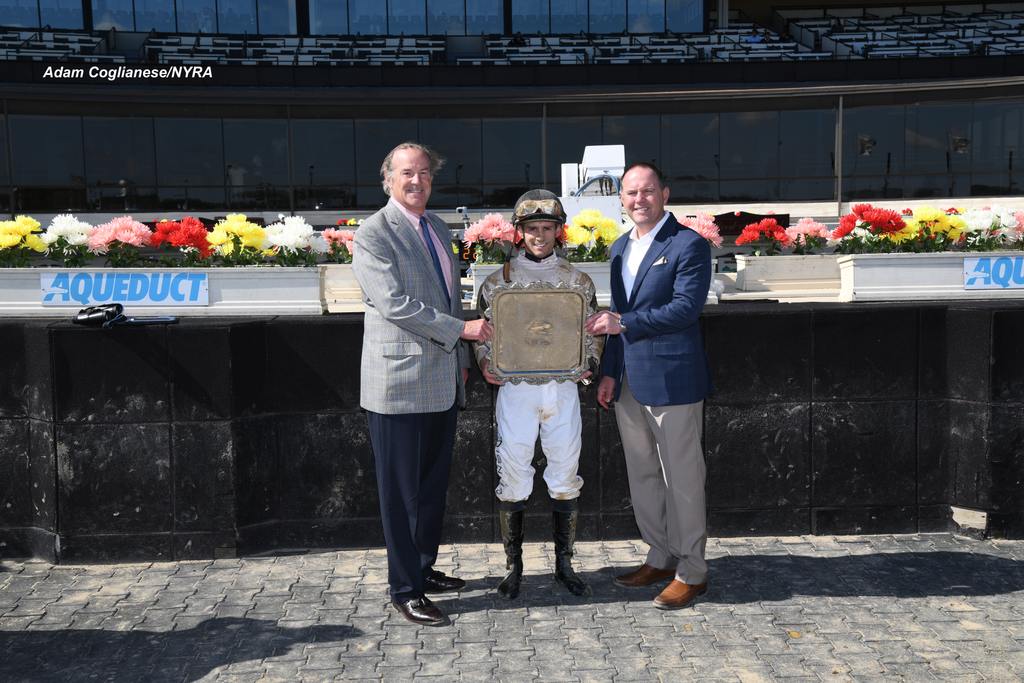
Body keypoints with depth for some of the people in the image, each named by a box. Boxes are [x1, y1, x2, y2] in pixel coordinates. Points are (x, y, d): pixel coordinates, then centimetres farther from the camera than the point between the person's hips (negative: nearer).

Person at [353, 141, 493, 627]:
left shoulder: (438, 228, 15)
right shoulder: (374, 233, -10)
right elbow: (394, 303, -19)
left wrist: (461, 359, 18)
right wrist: (461, 329, -18)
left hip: (442, 381, 8)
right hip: (400, 382, -8)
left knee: (434, 484, 16)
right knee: (402, 491, 2)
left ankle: (424, 568, 32)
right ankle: (405, 590, 14)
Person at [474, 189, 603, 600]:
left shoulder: (577, 280, 7)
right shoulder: (499, 280, 3)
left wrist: (588, 363, -7)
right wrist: (487, 365, -12)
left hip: (563, 388, 2)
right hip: (515, 388, -1)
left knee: (565, 477, 7)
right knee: (513, 478, 2)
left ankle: (564, 564, 21)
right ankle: (513, 567, 16)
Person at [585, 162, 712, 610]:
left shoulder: (689, 246, -9)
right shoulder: (619, 249, 15)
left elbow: (686, 307, -19)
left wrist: (622, 322, -20)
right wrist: (609, 371, 14)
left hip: (671, 382, -8)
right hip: (629, 384, 8)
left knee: (682, 478, 2)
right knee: (642, 477, 15)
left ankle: (691, 572, 15)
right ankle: (661, 558, 30)